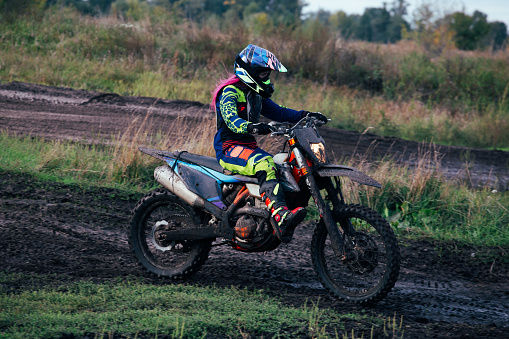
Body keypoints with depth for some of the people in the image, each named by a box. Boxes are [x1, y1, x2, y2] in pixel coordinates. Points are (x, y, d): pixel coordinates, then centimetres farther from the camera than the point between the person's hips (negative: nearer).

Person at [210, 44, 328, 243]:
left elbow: (278, 112, 22)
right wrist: (251, 127, -46)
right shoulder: (230, 92, -9)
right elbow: (231, 119, -26)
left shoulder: (256, 95, 20)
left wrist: (305, 115, 7)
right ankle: (281, 219, -54)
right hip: (229, 149, -9)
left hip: (249, 147, 9)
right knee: (265, 164, -38)